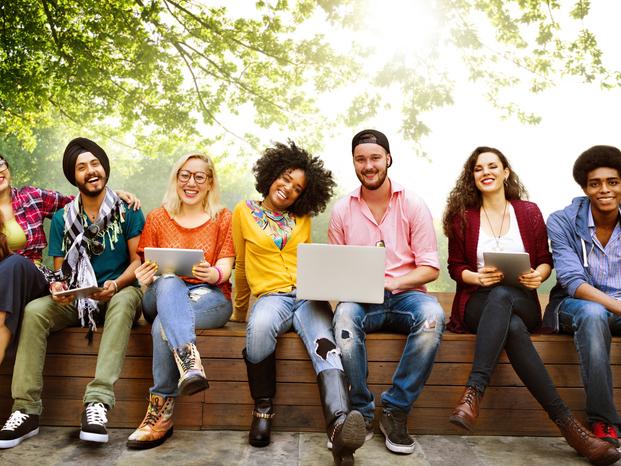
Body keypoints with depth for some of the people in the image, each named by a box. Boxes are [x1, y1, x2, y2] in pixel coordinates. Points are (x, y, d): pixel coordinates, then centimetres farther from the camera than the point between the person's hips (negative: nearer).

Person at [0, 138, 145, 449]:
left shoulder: (127, 210, -1)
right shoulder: (62, 218, 7)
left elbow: (138, 260, -4)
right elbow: (59, 270, 8)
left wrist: (115, 285, -24)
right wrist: (58, 287, -16)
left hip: (119, 292, -3)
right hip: (76, 298, 3)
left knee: (124, 301, -38)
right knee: (34, 311, -25)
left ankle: (97, 401, -45)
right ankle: (26, 410, -24)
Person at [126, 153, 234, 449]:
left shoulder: (222, 218, 12)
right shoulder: (157, 218, 16)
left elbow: (225, 268, 1)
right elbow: (148, 267, 8)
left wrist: (213, 274, -25)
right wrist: (145, 278, -18)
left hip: (209, 297, -1)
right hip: (162, 297, 1)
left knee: (163, 325, -34)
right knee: (169, 282, -38)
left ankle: (161, 412, -29)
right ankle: (190, 362, -58)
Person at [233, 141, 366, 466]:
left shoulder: (302, 219, 19)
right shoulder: (245, 212, 12)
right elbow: (242, 267, 18)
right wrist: (239, 309, 24)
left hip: (308, 295, 2)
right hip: (271, 295, -2)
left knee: (324, 345, -32)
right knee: (260, 327, -39)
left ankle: (340, 427, -56)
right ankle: (263, 409, -16)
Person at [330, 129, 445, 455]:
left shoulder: (413, 205, 3)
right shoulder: (342, 210, 8)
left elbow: (430, 268, 0)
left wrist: (390, 283, -16)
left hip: (404, 295, 0)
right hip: (360, 298, 0)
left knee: (432, 314, -33)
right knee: (344, 314, -34)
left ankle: (395, 411, -19)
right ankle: (361, 413, -19)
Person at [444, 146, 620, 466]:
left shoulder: (529, 212, 11)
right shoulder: (462, 216, 8)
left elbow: (545, 260, 12)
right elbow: (455, 267, 8)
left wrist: (539, 274, -12)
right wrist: (477, 277, -14)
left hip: (521, 303, 0)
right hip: (478, 304, 0)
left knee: (501, 295, -39)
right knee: (512, 327, -37)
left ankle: (474, 392, -45)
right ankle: (565, 422, -37)